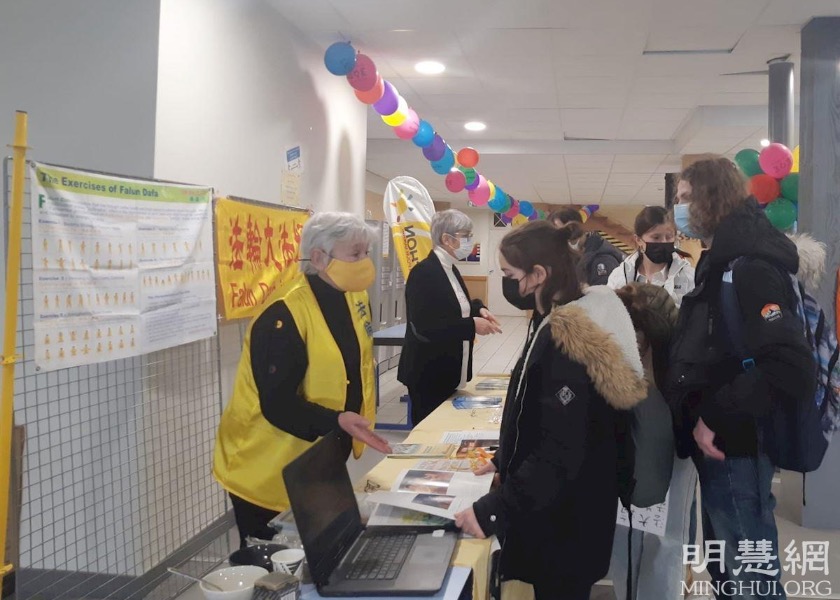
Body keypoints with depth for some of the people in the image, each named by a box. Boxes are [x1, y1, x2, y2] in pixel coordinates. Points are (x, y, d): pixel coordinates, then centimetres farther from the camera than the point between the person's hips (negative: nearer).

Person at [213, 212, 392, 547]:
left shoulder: (352, 297, 1)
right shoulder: (284, 317, -24)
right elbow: (276, 405, -25)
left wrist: (358, 424, 9)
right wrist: (336, 422, -36)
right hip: (269, 473, -7)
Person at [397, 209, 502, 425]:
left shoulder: (450, 269, 9)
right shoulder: (423, 272, -19)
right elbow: (424, 329, -26)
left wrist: (478, 309, 2)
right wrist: (472, 325, -23)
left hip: (449, 371, 9)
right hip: (428, 373, -9)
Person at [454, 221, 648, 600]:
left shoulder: (567, 341, -27)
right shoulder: (575, 322, 4)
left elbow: (560, 453, -29)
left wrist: (493, 510, -27)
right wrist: (504, 460, 14)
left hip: (564, 520, -9)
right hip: (565, 510, 9)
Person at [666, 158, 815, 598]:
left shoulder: (749, 269, -20)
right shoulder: (721, 263, 12)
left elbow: (791, 369, -30)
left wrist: (713, 417, -24)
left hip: (735, 449, -10)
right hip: (719, 445, 10)